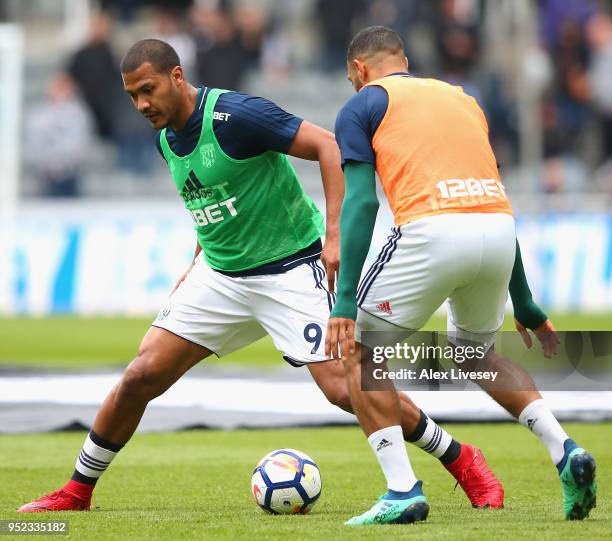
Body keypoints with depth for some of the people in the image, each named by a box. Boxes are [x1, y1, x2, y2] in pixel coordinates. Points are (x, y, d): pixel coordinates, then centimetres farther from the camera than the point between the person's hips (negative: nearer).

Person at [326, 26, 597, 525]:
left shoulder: (362, 105, 14)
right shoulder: (461, 97, 30)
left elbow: (360, 202, 0)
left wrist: (345, 300, -5)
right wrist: (525, 305, 33)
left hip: (433, 232, -6)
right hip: (500, 232, 6)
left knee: (359, 352, 12)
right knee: (476, 351, 30)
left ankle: (403, 492, -1)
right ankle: (563, 449, 11)